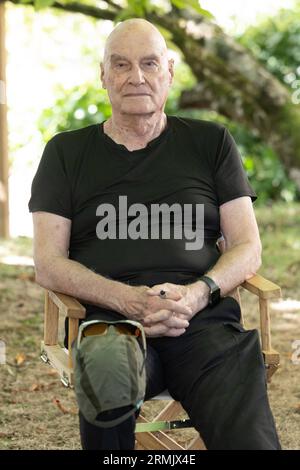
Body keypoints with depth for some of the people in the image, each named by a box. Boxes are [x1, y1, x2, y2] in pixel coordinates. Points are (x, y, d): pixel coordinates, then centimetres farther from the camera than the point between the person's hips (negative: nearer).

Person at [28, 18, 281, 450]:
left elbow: (247, 249, 14)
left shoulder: (211, 143, 20)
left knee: (248, 436, -33)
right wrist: (129, 300, -9)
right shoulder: (66, 153, 18)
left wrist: (196, 294, -8)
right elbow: (48, 265, 9)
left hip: (204, 319, 0)